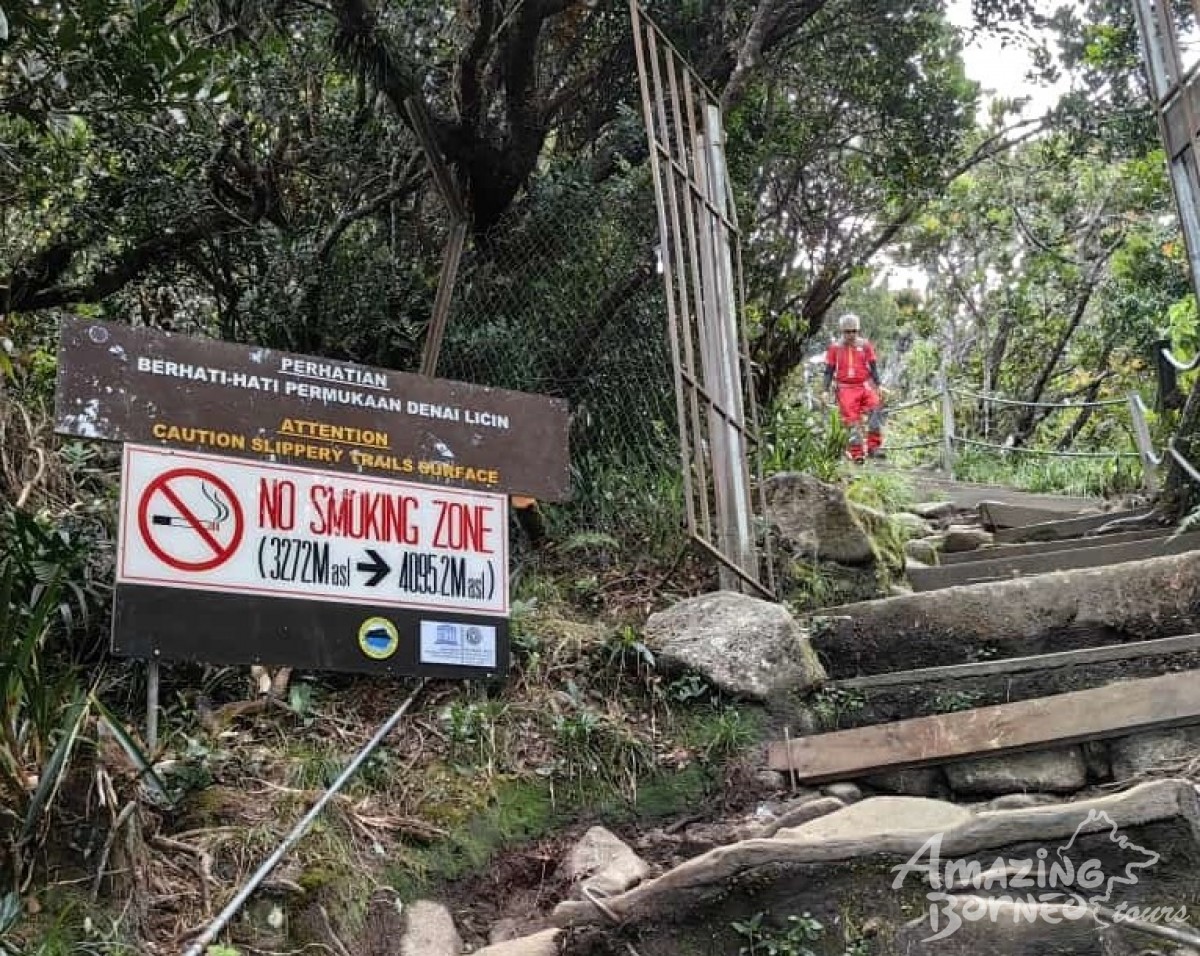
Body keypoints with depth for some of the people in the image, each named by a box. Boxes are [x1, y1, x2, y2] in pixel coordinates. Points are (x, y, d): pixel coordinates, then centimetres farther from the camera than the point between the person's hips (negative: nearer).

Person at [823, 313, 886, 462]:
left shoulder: (865, 345, 8)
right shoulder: (835, 348, 6)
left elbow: (873, 368, 12)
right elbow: (829, 371, 10)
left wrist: (877, 387, 3)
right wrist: (826, 391, 2)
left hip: (865, 386, 1)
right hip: (845, 388, -1)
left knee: (876, 409, -22)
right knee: (852, 420, -8)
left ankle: (874, 446, -19)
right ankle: (857, 454, -4)